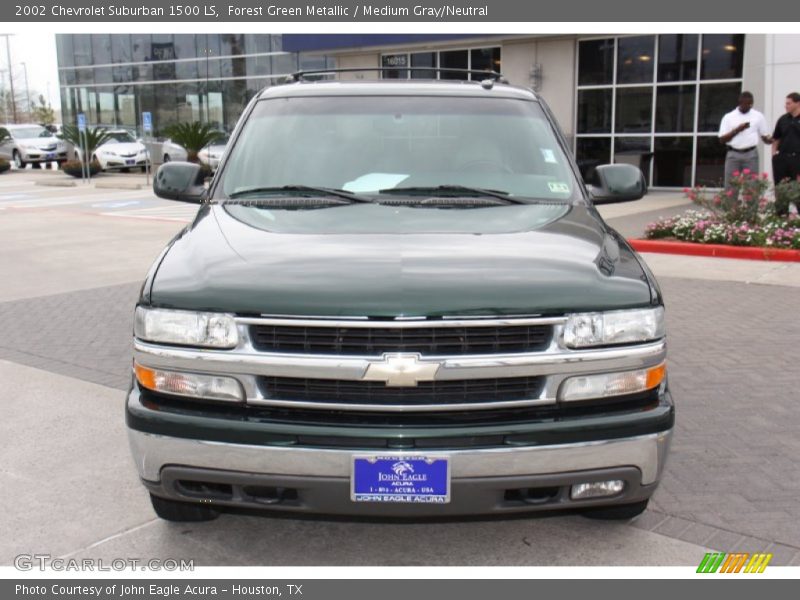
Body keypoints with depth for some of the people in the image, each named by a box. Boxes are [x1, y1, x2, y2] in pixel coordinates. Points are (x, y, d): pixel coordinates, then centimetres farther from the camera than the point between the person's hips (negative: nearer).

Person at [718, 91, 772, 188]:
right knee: (730, 186, 0)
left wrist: (770, 140, -15)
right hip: (733, 154, 0)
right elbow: (722, 139, 0)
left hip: (751, 155, 0)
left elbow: (765, 136, 8)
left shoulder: (758, 116, 8)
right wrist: (737, 129, -12)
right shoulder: (728, 117, 6)